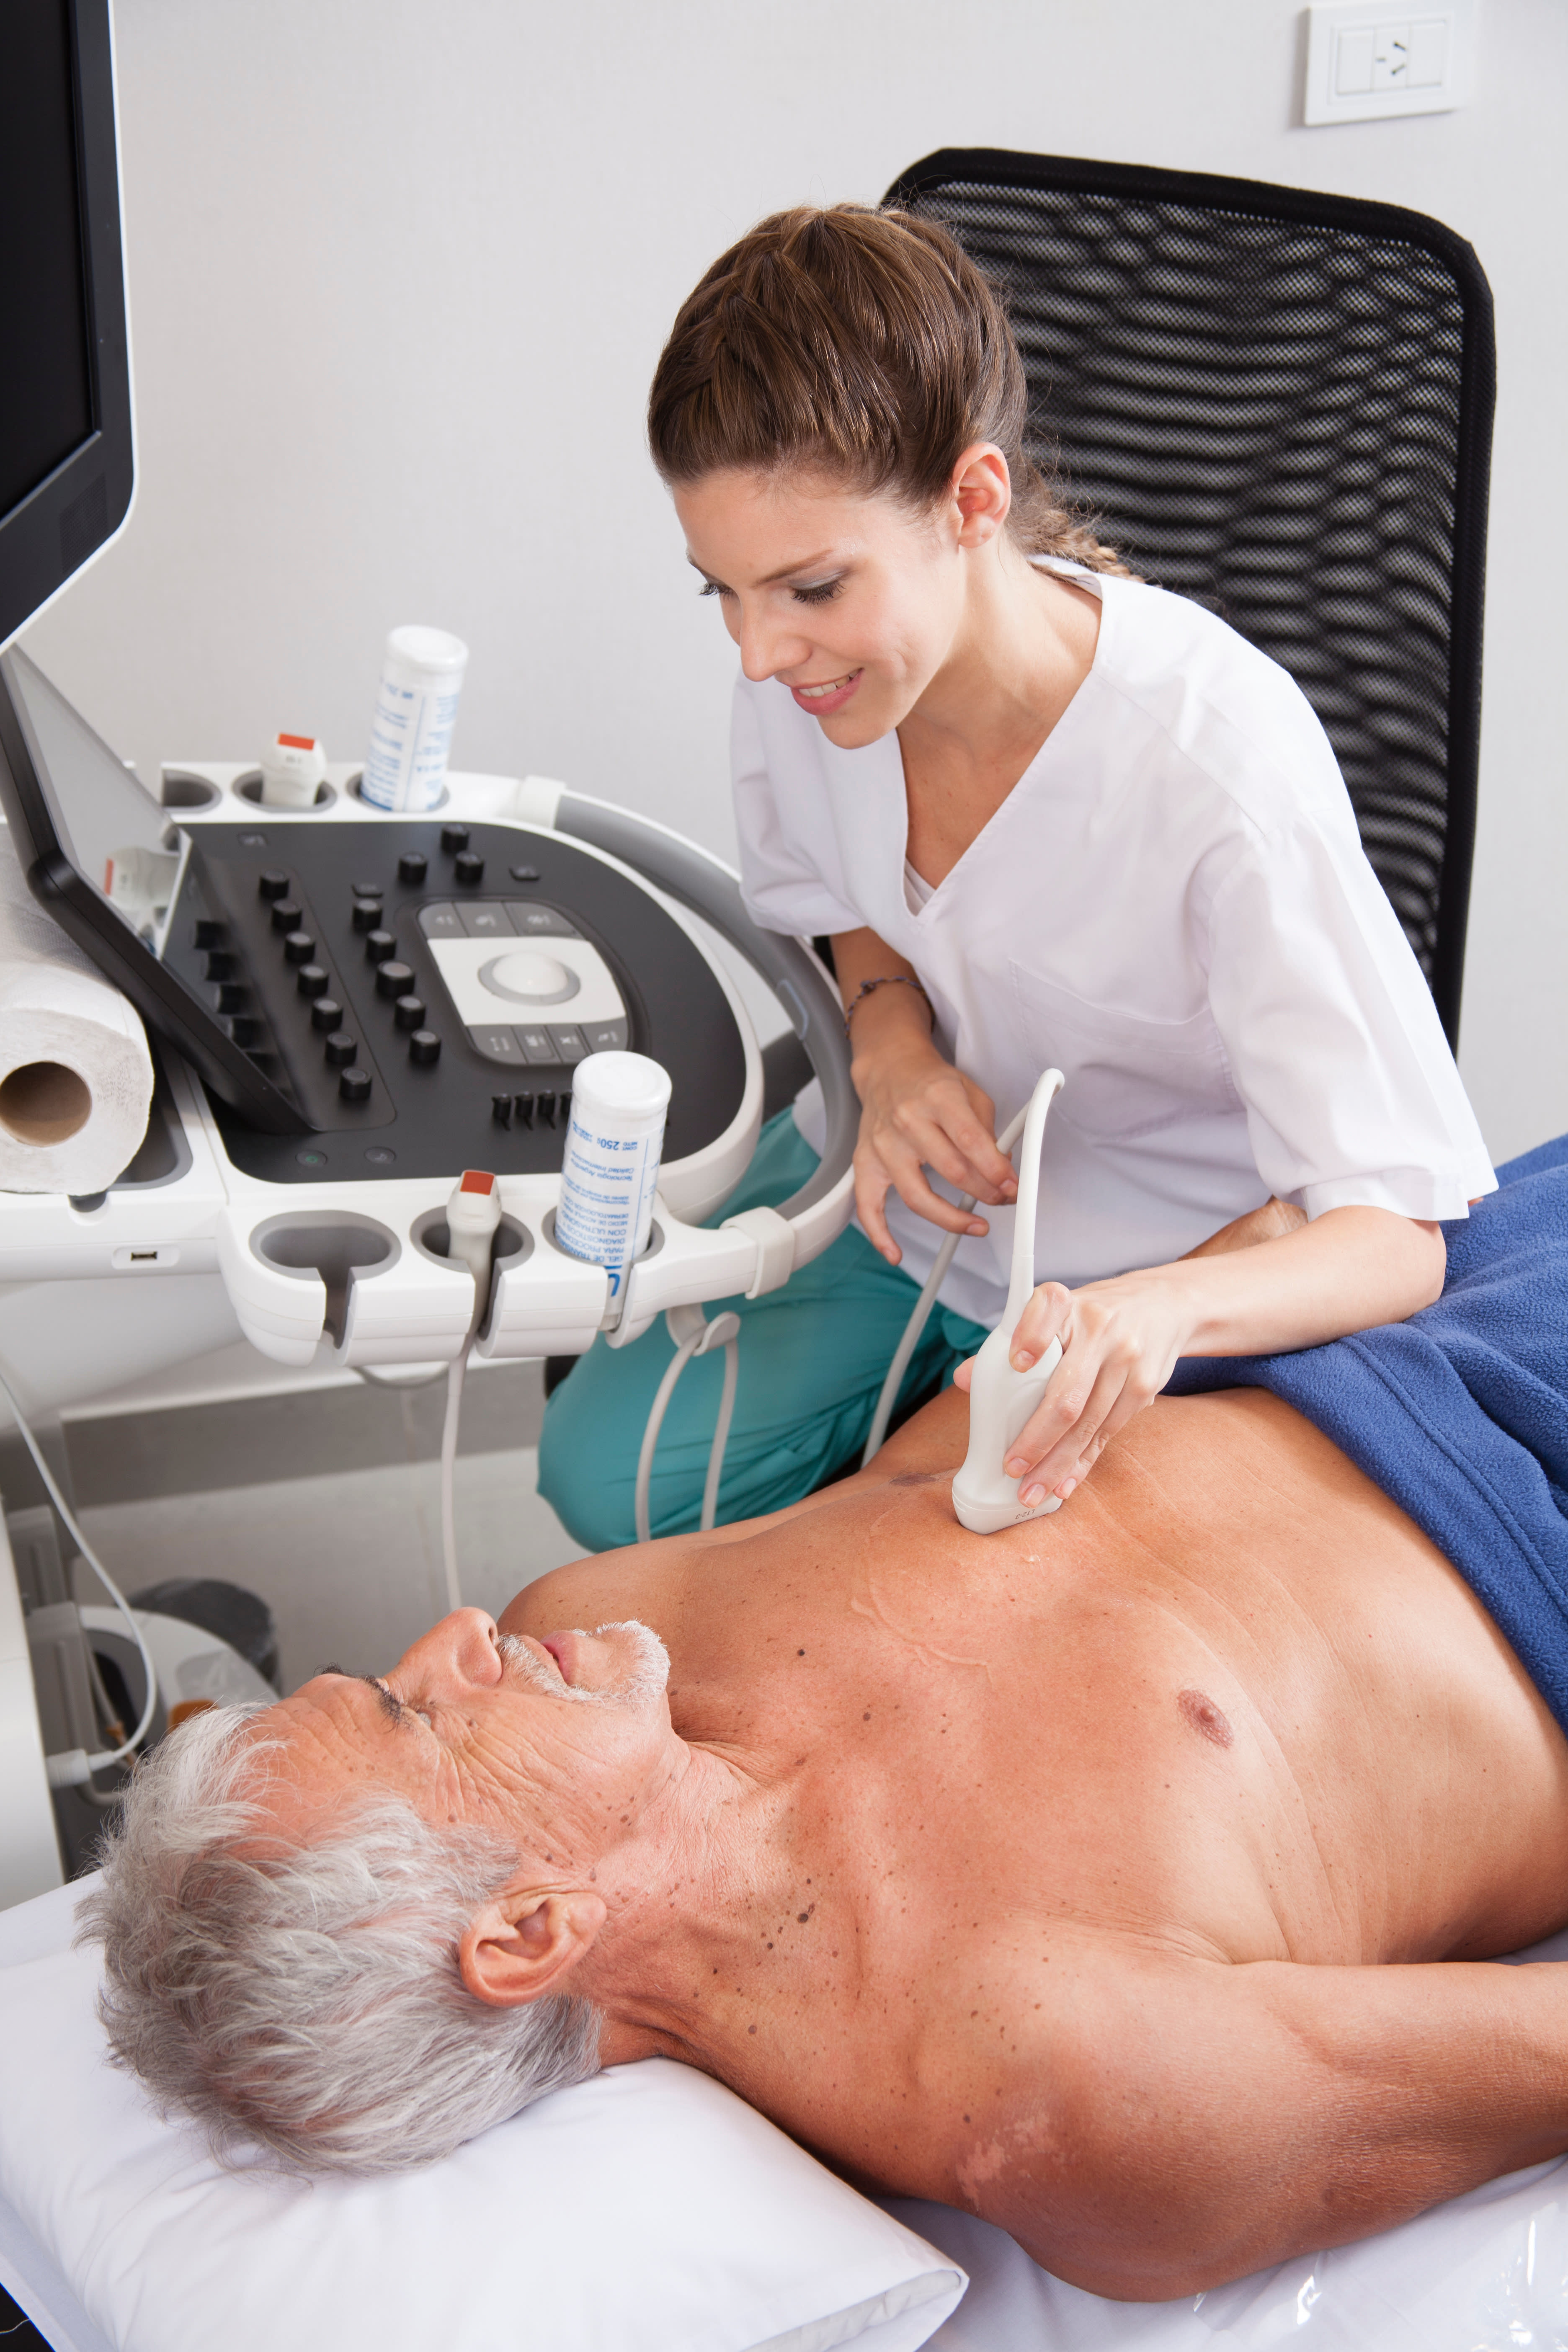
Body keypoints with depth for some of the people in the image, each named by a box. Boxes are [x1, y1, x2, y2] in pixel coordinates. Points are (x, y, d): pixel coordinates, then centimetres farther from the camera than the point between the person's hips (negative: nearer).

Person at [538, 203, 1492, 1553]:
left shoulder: (1221, 759, -33)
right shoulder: (805, 671, -18)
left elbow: (1397, 1238, -30)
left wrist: (1159, 1313, -52)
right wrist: (890, 1039, -15)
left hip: (1157, 1273, -4)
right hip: (913, 1181, 4)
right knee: (611, 1470, -7)